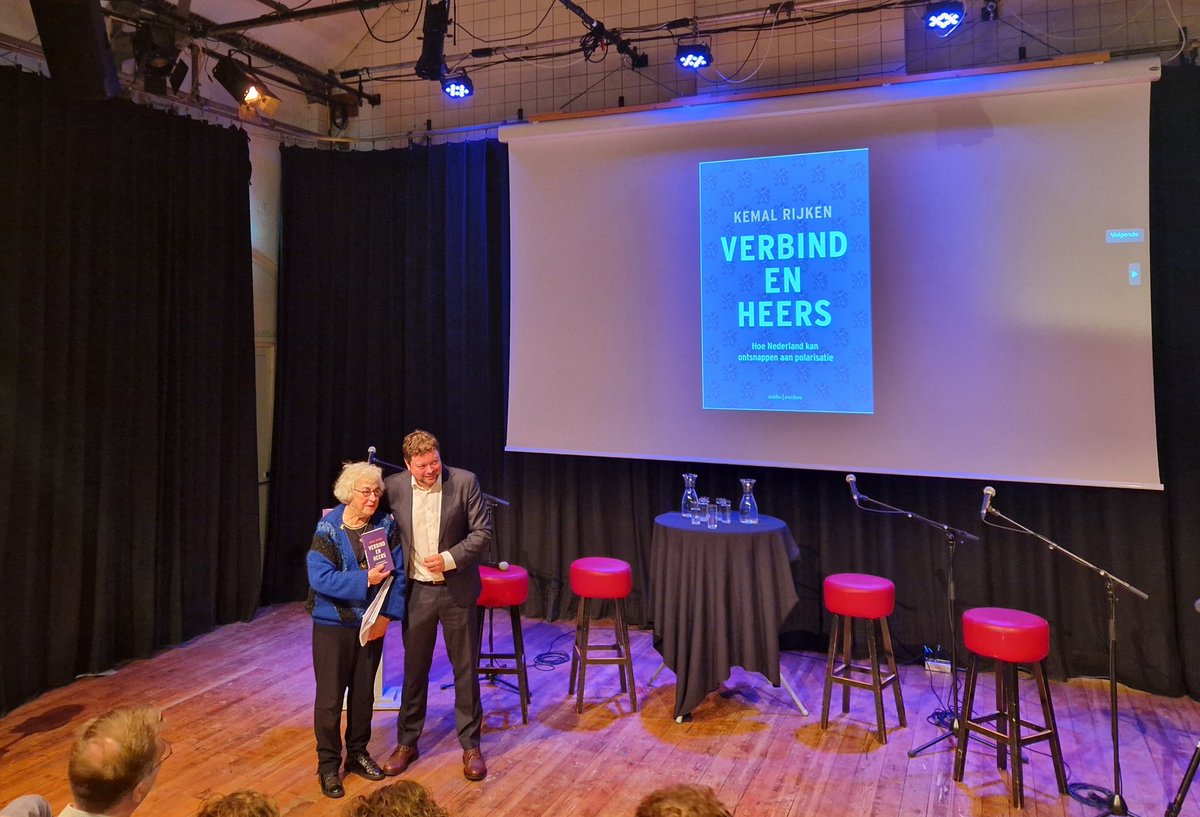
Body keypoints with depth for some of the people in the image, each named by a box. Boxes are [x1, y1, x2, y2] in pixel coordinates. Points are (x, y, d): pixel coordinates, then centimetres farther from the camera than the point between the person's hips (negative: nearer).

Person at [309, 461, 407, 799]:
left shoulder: (386, 525, -5)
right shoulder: (328, 529, -14)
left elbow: (398, 574, -5)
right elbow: (320, 578, -21)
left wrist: (387, 615, -13)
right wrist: (364, 579, -26)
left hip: (372, 623, 4)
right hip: (333, 624, -3)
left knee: (364, 692, 15)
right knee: (330, 696, 5)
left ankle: (357, 753, 33)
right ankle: (328, 765, 21)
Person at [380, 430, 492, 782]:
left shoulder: (464, 482, -13)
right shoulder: (394, 486, -7)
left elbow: (482, 534, -10)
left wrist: (450, 558, -21)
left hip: (457, 590, -1)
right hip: (417, 590, 2)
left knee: (465, 668, 9)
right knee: (414, 668, 15)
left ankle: (471, 745, 24)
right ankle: (407, 742, 33)